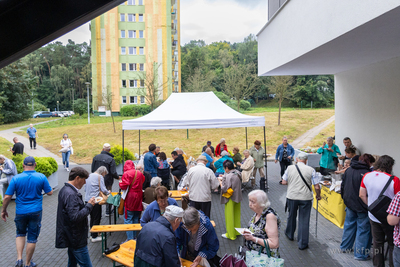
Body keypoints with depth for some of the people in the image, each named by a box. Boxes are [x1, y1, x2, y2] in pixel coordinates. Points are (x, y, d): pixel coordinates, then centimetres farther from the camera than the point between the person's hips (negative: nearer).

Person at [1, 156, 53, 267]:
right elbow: (49, 192, -1)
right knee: (32, 238, 10)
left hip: (20, 212, 1)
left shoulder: (16, 178, -8)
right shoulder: (41, 177, -8)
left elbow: (7, 197, -7)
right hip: (35, 212, -1)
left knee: (20, 234, 23)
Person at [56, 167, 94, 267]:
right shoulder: (71, 194, -24)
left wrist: (86, 204, 8)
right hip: (76, 239, -11)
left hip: (71, 237, 11)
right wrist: (89, 205, -19)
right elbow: (75, 217, -29)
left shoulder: (65, 190, 9)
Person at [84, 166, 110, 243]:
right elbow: (103, 190, -12)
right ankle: (94, 237, 7)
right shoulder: (100, 177, -9)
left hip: (87, 200, 8)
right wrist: (108, 192, 6)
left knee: (92, 217, 19)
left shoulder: (89, 175, 13)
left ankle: (92, 234, 26)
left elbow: (85, 189, 18)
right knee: (97, 218, 2)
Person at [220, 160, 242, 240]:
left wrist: (220, 183, -6)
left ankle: (231, 234, 16)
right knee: (237, 215, 20)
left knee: (229, 216, 5)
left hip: (230, 199, -8)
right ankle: (237, 231, 34)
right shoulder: (238, 173, 2)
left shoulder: (228, 176, -24)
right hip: (238, 197, 8)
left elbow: (225, 189, -24)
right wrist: (224, 178, 8)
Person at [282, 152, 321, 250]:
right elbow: (316, 187, -5)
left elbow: (284, 182, 3)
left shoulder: (290, 168, -2)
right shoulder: (311, 170, -6)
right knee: (304, 220, 6)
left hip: (291, 196, 2)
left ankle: (289, 234, 43)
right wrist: (318, 195, 12)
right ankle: (302, 244, 11)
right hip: (305, 198, -2)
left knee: (291, 216, 22)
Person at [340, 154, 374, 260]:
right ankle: (361, 254, 15)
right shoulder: (366, 174, -22)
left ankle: (345, 247, 33)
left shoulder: (348, 170, 0)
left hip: (349, 203, 7)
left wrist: (345, 199, 22)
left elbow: (342, 186, 10)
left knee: (349, 224, 20)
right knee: (363, 229, 6)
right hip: (362, 207, -6)